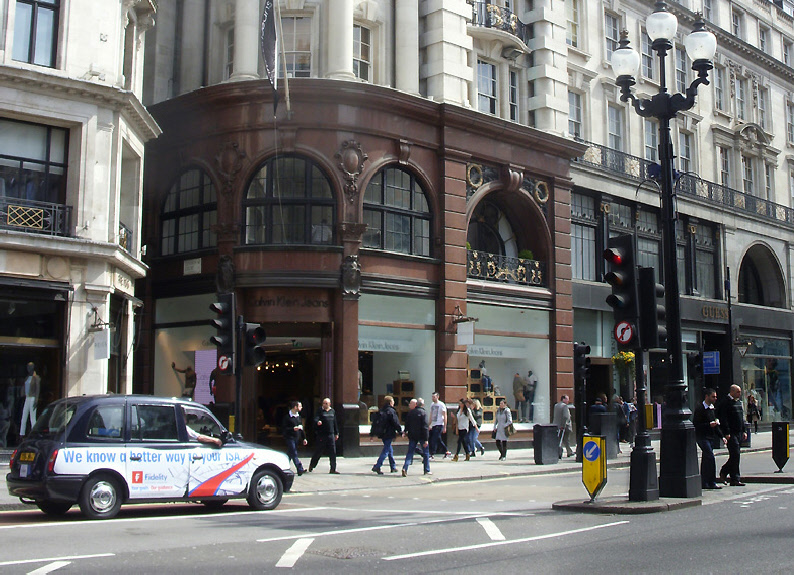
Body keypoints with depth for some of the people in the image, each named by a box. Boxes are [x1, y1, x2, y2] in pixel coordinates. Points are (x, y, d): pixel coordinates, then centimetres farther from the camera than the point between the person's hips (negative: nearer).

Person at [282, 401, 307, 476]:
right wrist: (293, 429, -23)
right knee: (294, 454, -9)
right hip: (290, 438, -7)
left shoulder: (298, 416, 13)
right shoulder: (287, 416, -10)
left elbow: (301, 428, 19)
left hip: (297, 438, 7)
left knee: (290, 454, 11)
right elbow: (283, 428, -12)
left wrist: (304, 438, 16)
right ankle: (300, 469, -13)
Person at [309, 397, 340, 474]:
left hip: (331, 435, 4)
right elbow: (315, 419, -17)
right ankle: (311, 466, 22)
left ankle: (333, 469, 5)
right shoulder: (320, 411, -2)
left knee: (333, 452, 0)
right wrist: (318, 422, -41)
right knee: (318, 451, 3)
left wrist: (336, 433, 18)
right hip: (321, 435, -4)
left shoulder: (332, 411, 13)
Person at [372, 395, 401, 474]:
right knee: (386, 451, -7)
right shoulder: (391, 411, -12)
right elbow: (396, 423, -14)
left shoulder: (381, 411, 11)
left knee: (390, 450, 18)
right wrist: (399, 431, -1)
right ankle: (377, 466, -16)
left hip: (382, 434, 8)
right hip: (389, 434, -8)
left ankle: (393, 467, 24)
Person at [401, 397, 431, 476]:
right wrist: (426, 439, -14)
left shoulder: (410, 413, 5)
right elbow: (425, 427, -14)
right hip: (421, 436, -4)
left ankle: (405, 468, -13)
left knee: (410, 452, 4)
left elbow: (407, 424, 10)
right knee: (426, 453, 10)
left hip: (412, 436, 4)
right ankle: (427, 470, 15)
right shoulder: (423, 413, -10)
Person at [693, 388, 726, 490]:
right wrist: (709, 424, -21)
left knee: (705, 460, 11)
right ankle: (712, 482, -11)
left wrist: (721, 436, 16)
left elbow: (715, 425, 23)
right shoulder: (700, 408, -11)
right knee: (710, 457, -15)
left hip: (711, 437, 8)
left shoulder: (712, 408, 15)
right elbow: (695, 424, -15)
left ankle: (704, 483, 15)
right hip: (702, 437, -8)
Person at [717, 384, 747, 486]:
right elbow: (723, 419, -15)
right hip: (731, 434, -9)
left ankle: (723, 473, 22)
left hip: (738, 433, 9)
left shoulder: (739, 402, 18)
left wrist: (743, 431, 18)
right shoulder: (725, 402, -10)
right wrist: (727, 433, -19)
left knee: (735, 455, 9)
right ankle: (735, 479, -3)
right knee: (735, 454, -9)